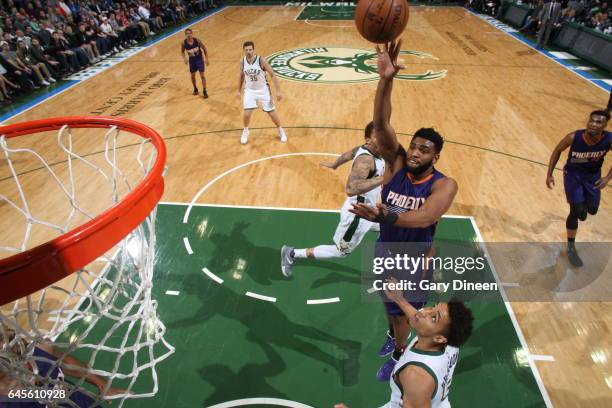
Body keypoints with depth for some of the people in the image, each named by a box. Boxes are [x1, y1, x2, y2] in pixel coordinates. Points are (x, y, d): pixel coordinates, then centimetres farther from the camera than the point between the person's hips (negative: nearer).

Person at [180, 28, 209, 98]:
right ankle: (195, 89, 34)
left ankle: (204, 91, 2)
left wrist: (207, 59, -6)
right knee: (192, 75, 12)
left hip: (199, 59, -2)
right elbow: (182, 52, 4)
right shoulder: (184, 43, -15)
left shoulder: (197, 41, -19)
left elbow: (204, 49, -6)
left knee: (202, 75, -6)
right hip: (191, 60, 2)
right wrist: (184, 58, -14)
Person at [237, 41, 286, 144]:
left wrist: (278, 91, -19)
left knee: (271, 113, 2)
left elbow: (272, 75, -15)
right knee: (247, 114, -10)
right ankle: (245, 131, 19)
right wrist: (239, 91, 13)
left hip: (263, 90, -2)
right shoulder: (243, 62, -8)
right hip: (250, 90, 2)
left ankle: (281, 130, 27)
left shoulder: (261, 60, -20)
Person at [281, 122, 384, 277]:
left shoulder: (372, 149, -4)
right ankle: (292, 254, 19)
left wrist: (334, 164, 35)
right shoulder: (365, 159, -34)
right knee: (340, 252, 8)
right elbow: (351, 189, -51)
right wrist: (383, 178, -54)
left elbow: (349, 153, 16)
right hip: (357, 214, -10)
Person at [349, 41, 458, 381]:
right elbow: (381, 125, -31)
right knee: (388, 303, 28)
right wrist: (386, 80, -47)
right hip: (385, 250, 4)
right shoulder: (396, 163, -17)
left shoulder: (444, 184, -25)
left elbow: (425, 217, -44)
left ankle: (399, 356, 47)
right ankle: (393, 334, 60)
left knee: (403, 310, 18)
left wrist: (386, 216, -63)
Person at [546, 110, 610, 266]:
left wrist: (608, 178, -17)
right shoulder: (574, 137, -30)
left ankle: (583, 206, 55)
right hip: (573, 174, -3)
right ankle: (571, 247, 9)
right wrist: (549, 174, -11)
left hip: (593, 175, 3)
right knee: (576, 212, -7)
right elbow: (557, 151, -10)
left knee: (592, 210, 13)